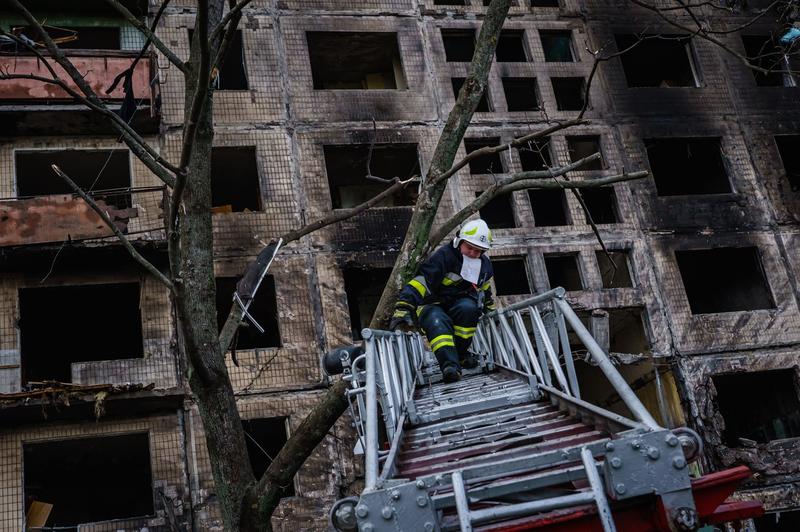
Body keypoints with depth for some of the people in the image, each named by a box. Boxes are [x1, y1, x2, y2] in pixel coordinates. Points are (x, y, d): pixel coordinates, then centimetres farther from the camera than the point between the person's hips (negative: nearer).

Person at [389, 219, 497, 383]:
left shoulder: (485, 265, 6)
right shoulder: (444, 256, -17)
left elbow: (485, 292, 29)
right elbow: (420, 282, -25)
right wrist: (403, 308, -34)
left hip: (459, 303, 4)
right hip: (433, 306, -4)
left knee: (468, 307, -32)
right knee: (437, 323, -38)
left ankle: (460, 352, -16)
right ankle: (449, 364, -52)